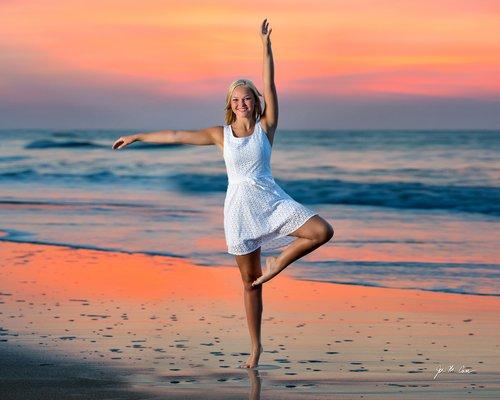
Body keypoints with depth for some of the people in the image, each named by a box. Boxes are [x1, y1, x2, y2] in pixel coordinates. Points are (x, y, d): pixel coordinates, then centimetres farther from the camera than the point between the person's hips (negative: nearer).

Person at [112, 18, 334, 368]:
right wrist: (137, 137, 11)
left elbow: (269, 87, -11)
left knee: (323, 232, -22)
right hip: (239, 208, 0)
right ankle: (256, 346, 16)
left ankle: (278, 263, -1)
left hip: (271, 200, 0)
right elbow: (176, 136, 9)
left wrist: (266, 47, -20)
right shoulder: (221, 134, 5)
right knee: (250, 282, 5)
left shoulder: (266, 127, 0)